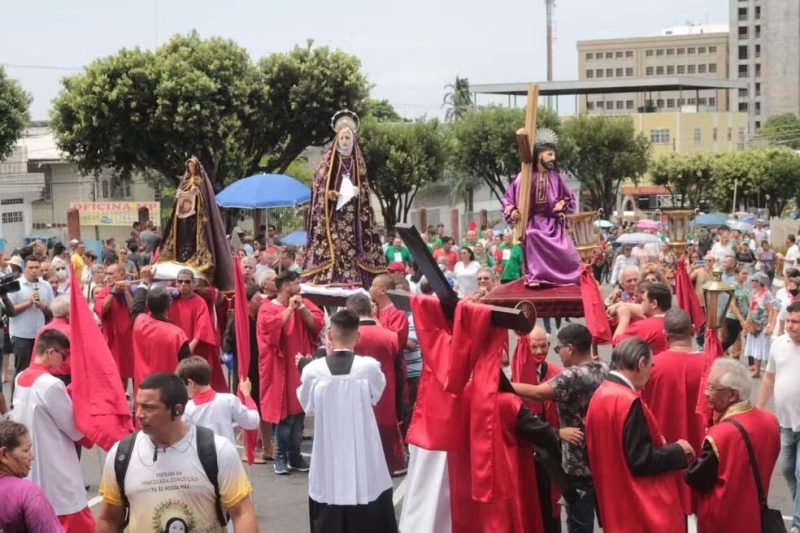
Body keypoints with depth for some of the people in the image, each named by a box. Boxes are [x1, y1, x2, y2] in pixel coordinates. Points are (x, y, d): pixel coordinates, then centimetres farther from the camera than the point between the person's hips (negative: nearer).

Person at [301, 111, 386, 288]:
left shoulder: (358, 163, 14)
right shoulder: (328, 161, 4)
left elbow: (365, 189, 14)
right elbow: (318, 187, 1)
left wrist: (359, 192, -7)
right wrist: (328, 194, -18)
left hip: (352, 216, 3)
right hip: (332, 215, -3)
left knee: (352, 250, -3)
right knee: (332, 249, -11)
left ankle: (353, 285, -3)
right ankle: (331, 282, -12)